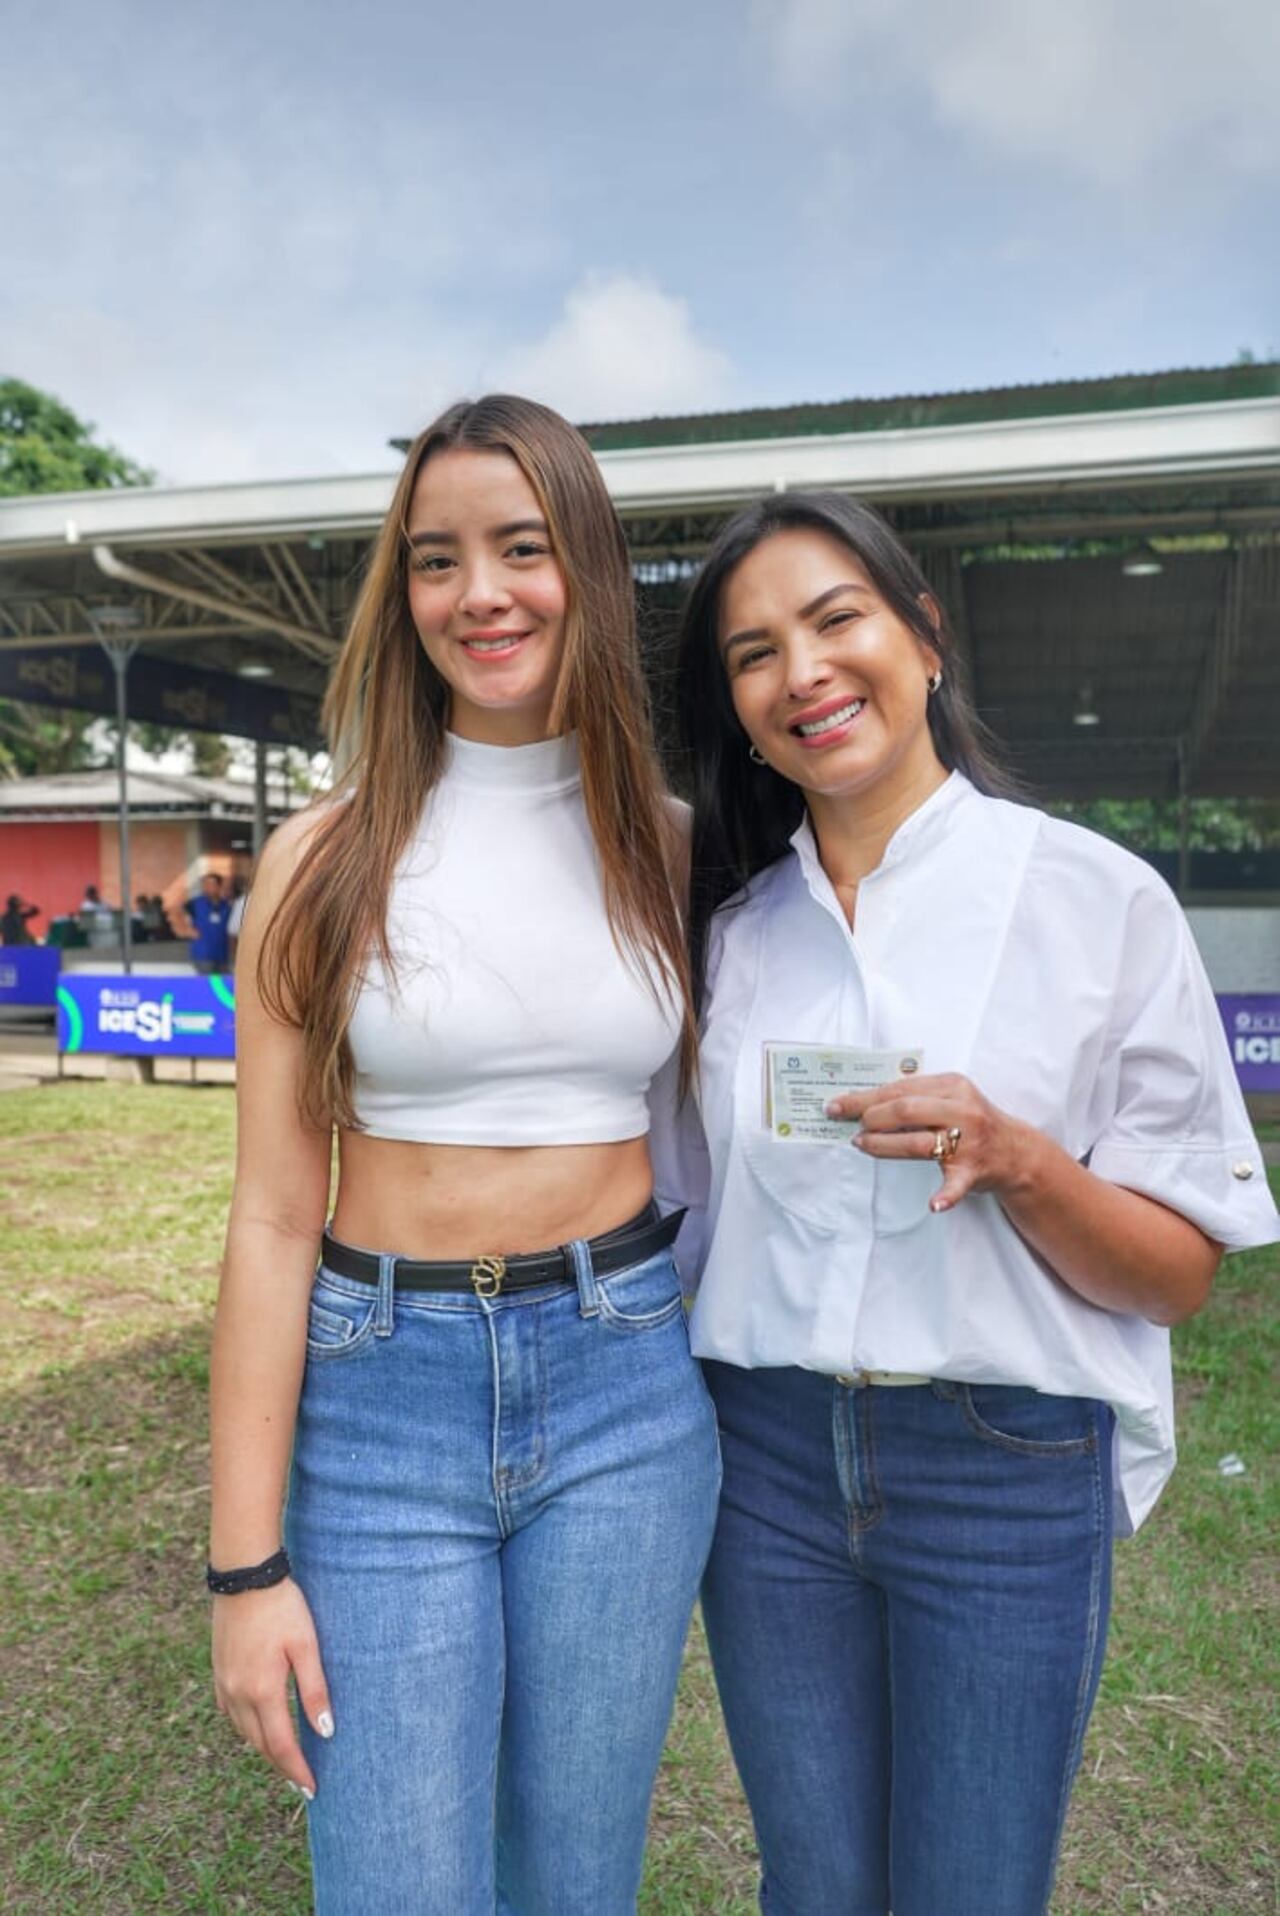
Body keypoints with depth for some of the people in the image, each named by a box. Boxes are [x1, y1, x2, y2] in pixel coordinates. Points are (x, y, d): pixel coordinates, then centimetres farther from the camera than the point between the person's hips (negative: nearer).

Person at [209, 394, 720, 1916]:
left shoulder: (668, 848, 2)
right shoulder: (327, 861, -4)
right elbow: (274, 1215, -5)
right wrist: (246, 1565, -5)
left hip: (626, 1389, 2)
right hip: (380, 1394, -1)